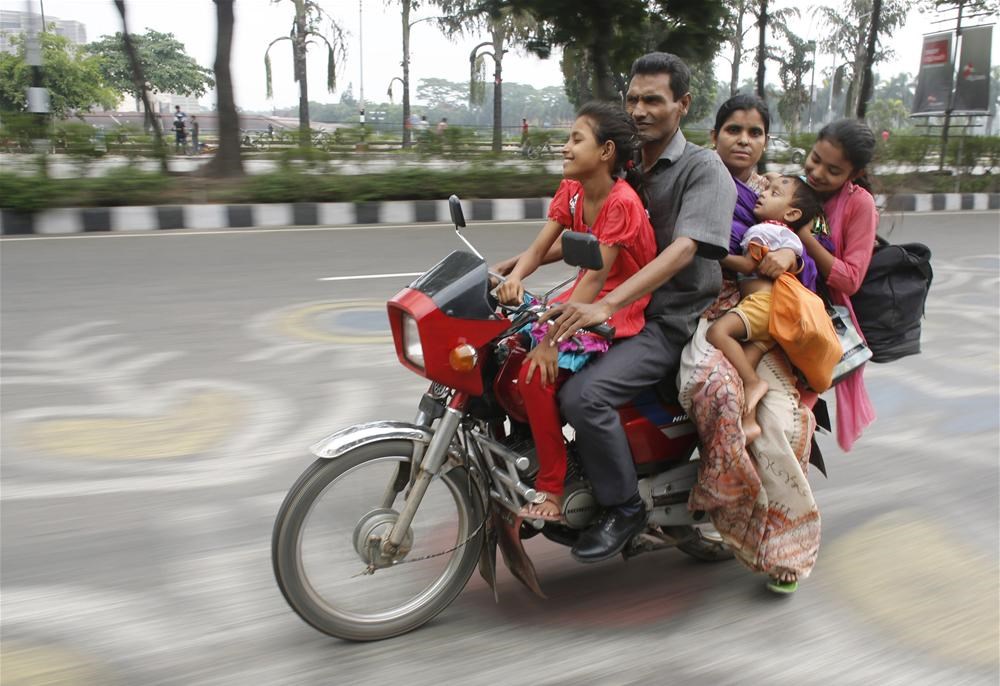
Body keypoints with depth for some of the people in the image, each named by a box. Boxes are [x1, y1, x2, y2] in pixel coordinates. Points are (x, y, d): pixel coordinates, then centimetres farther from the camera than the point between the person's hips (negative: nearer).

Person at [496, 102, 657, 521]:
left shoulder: (622, 203, -19)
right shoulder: (571, 191, 6)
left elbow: (596, 277, -25)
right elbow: (538, 249, -1)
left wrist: (552, 338, -29)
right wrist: (514, 277, -25)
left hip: (619, 309, -8)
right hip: (583, 298, 9)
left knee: (537, 373, -25)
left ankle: (550, 490, -13)